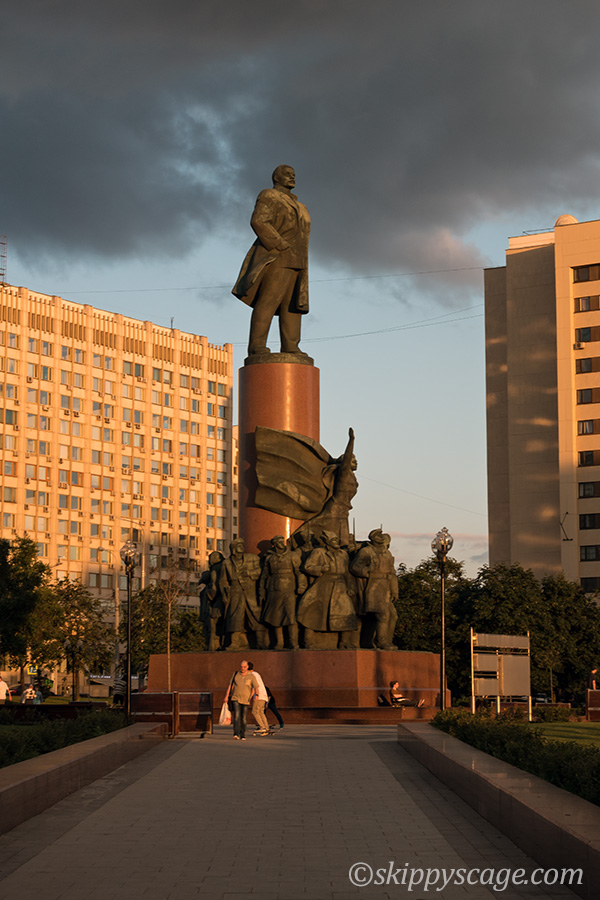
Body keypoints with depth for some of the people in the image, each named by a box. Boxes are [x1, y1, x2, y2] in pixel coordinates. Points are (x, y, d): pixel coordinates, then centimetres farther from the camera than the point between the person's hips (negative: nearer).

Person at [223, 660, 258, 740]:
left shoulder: (251, 676, -1)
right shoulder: (235, 674, 5)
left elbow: (256, 687, -3)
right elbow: (230, 685, 9)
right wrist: (226, 696, 2)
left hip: (245, 700, 0)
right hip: (235, 699, 0)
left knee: (243, 718, 4)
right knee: (236, 716, -18)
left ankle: (242, 735, 16)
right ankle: (236, 734, -25)